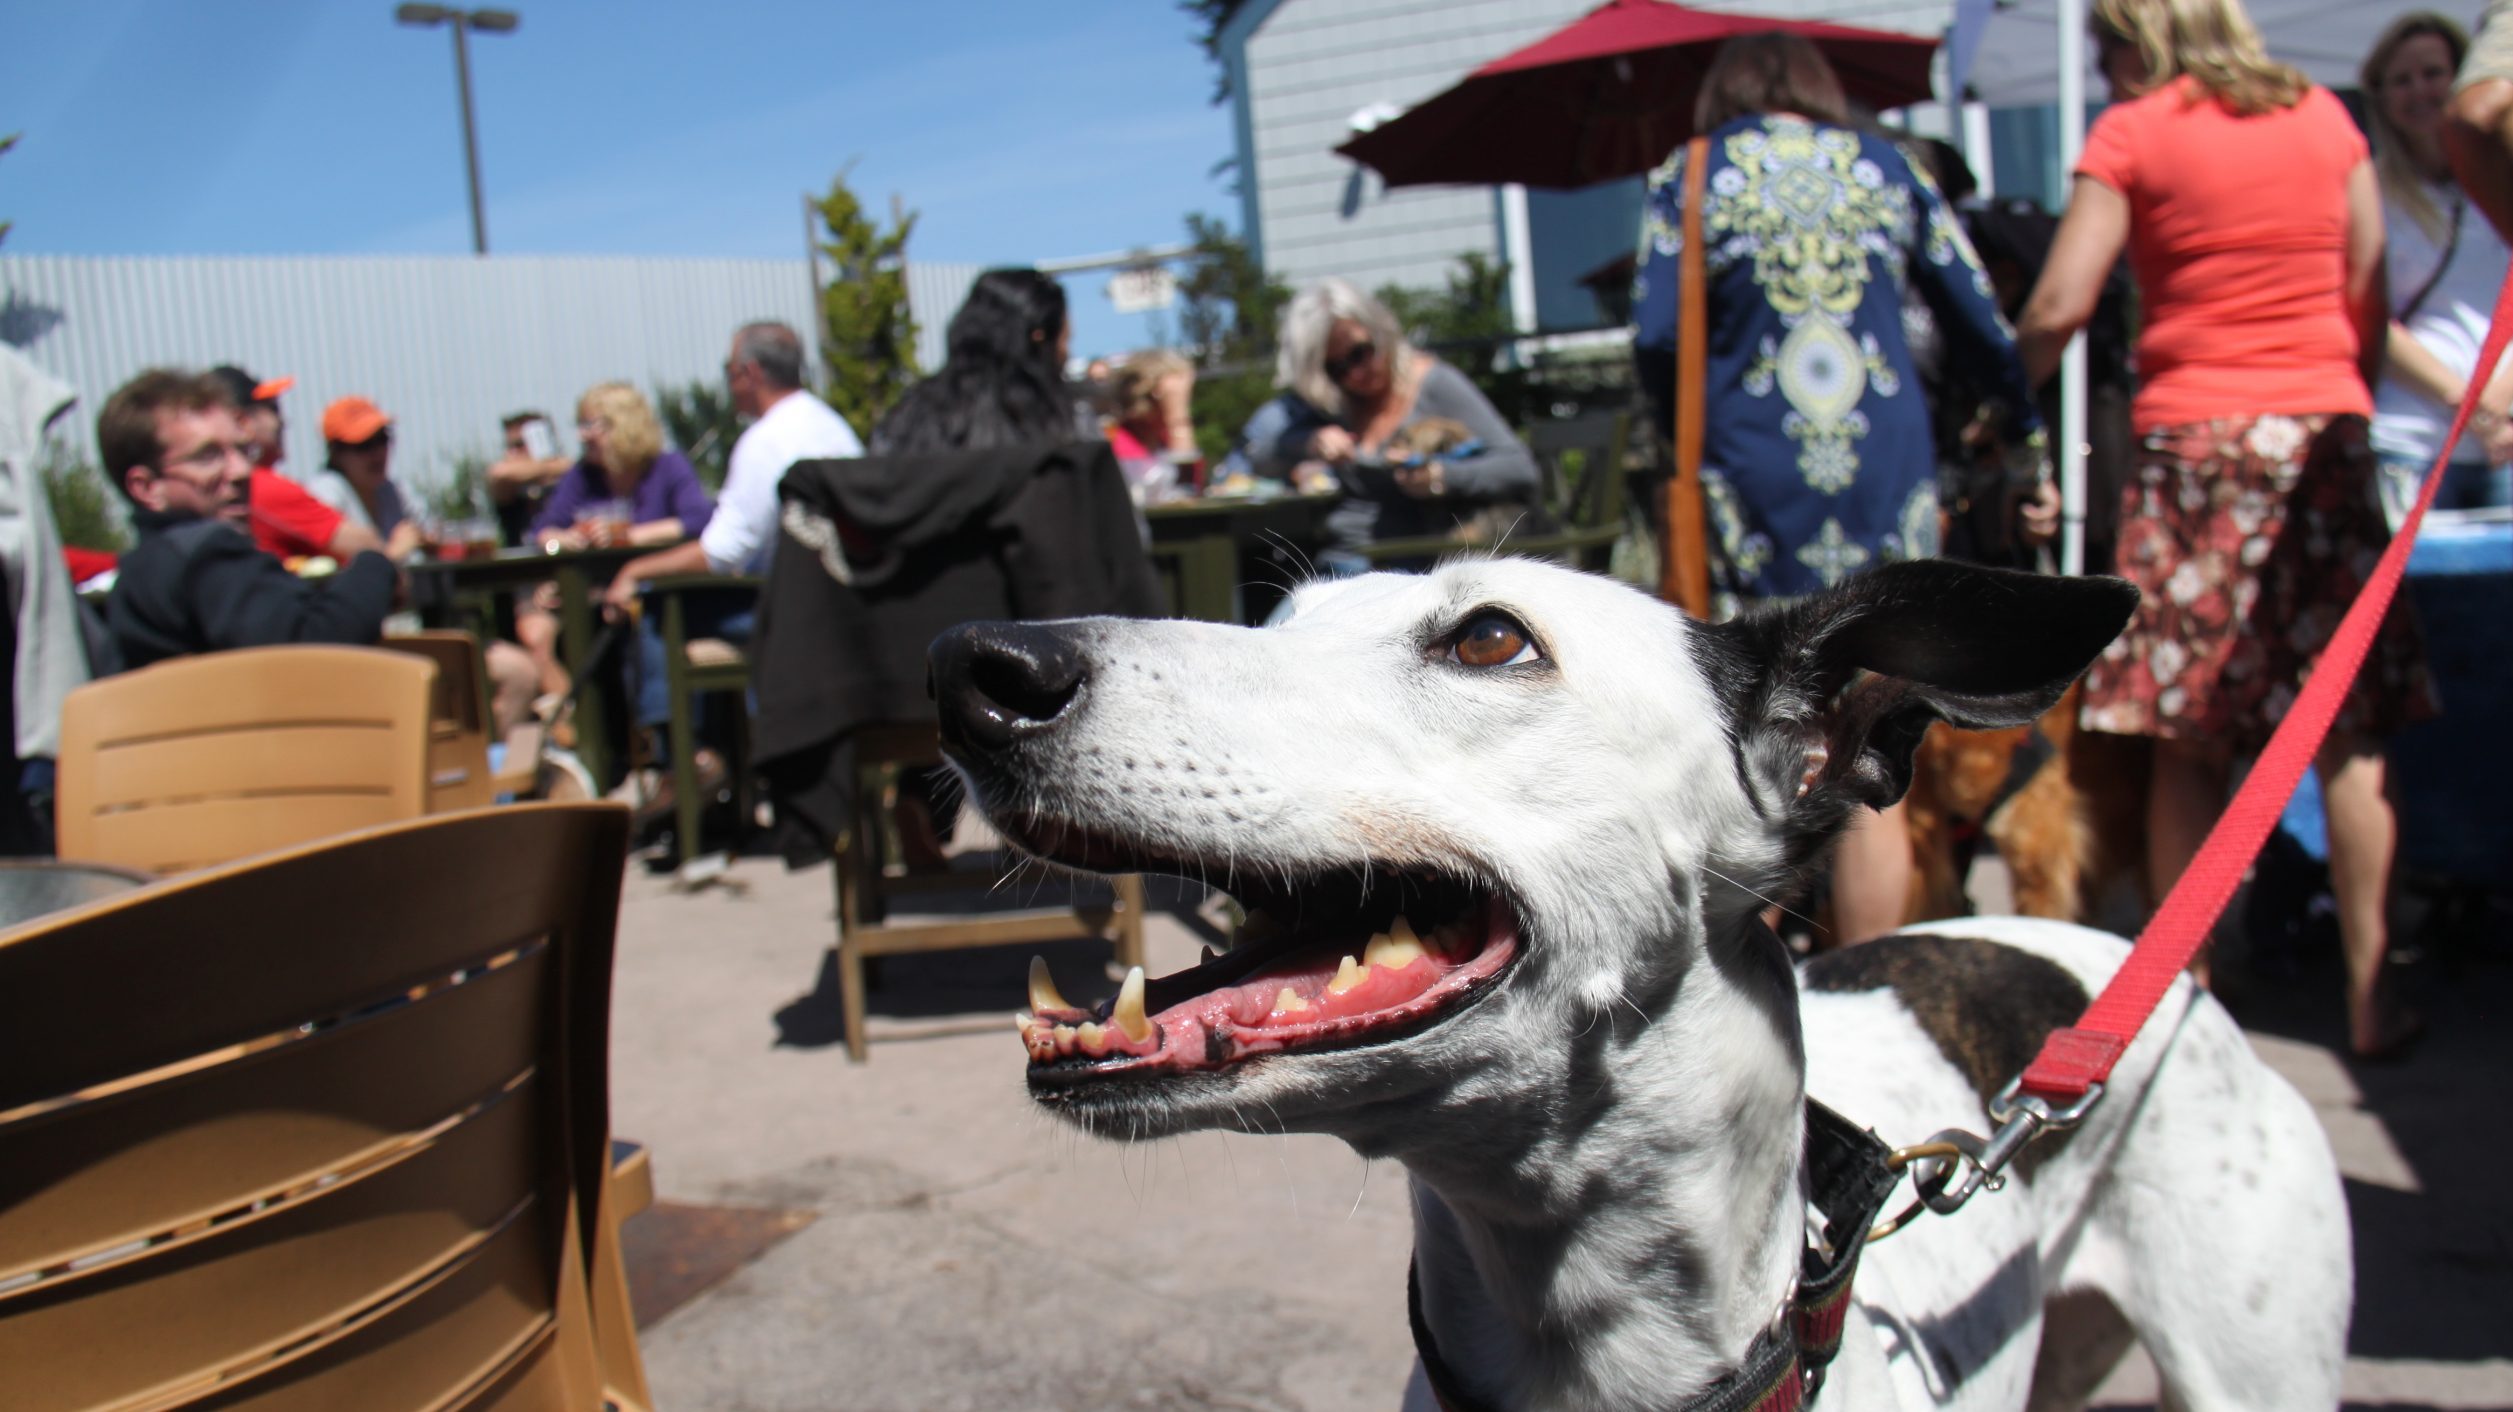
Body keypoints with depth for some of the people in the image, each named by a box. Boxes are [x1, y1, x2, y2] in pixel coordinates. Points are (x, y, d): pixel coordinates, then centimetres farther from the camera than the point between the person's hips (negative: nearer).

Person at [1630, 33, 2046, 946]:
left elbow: (1657, 341, -4)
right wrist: (2029, 441, 22)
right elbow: (1981, 327, 12)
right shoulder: (1886, 168, 14)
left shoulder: (1690, 176, 7)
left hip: (1754, 486, -2)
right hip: (1888, 479, 2)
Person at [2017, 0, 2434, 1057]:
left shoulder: (2131, 134, 0)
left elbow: (2060, 307, -7)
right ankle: (2369, 996, 9)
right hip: (2325, 434, 4)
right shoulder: (2325, 116, 13)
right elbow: (2373, 293, 12)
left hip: (2194, 441, -3)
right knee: (2349, 733, 5)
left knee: (2188, 740, 1)